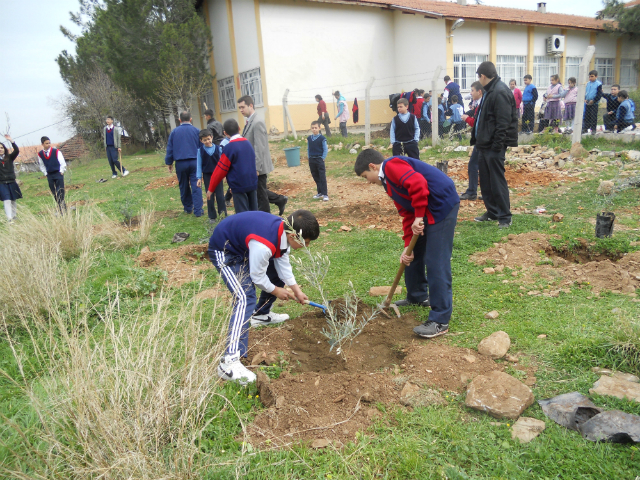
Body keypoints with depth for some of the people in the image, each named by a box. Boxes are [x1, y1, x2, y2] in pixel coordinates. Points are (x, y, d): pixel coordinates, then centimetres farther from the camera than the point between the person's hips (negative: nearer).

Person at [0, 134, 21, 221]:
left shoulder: (9, 157, 4)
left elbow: (17, 150, -8)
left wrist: (11, 140, -19)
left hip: (12, 182, 2)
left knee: (13, 200, 12)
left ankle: (13, 217, 25)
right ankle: (9, 219, -15)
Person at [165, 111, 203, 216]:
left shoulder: (174, 132, 4)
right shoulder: (196, 131, 2)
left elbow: (170, 148, 7)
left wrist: (169, 163, 14)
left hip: (180, 163, 1)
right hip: (194, 162, -1)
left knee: (184, 187, 14)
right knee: (196, 186, -1)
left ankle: (188, 208, 23)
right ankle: (198, 210, -6)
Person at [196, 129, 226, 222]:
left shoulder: (218, 149, -3)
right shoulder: (200, 151, -3)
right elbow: (198, 164, 0)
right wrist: (199, 178, -2)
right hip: (207, 175, 0)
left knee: (220, 195, 0)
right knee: (209, 196, 7)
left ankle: (223, 214, 12)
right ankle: (212, 216, 16)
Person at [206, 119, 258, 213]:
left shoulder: (229, 148, -11)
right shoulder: (248, 143, 7)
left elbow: (220, 170, -9)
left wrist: (211, 189, -1)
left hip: (239, 186, -6)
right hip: (252, 183, 6)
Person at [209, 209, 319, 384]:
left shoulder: (284, 231, -11)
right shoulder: (264, 245, -38)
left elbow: (283, 263, 3)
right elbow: (257, 277, -23)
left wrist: (296, 290, 4)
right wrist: (276, 291, -5)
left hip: (244, 246, 10)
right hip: (224, 251, -10)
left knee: (278, 272, 18)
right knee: (246, 299, -25)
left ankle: (261, 315, 40)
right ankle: (229, 363, -27)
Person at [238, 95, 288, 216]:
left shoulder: (257, 122, -18)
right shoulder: (249, 121, 12)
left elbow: (259, 147, -23)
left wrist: (256, 168, -24)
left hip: (259, 166, -9)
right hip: (252, 165, 9)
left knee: (260, 194, 2)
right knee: (258, 191, 18)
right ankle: (280, 200, 30)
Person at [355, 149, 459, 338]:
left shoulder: (391, 165, -10)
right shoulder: (389, 182, 19)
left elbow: (418, 184, -27)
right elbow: (407, 215, 17)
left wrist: (418, 217, -20)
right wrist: (407, 246, 9)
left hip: (442, 205, -11)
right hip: (425, 213, 11)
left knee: (436, 263, -9)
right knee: (412, 255, 20)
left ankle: (440, 321, -3)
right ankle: (417, 296, 40)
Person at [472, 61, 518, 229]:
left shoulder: (500, 92, -15)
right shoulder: (490, 91, 16)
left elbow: (503, 122, -21)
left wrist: (497, 145, -22)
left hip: (493, 147, -10)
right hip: (485, 144, 10)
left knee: (497, 181, -6)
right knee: (485, 180, 15)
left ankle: (504, 217, 2)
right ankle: (492, 212, 27)